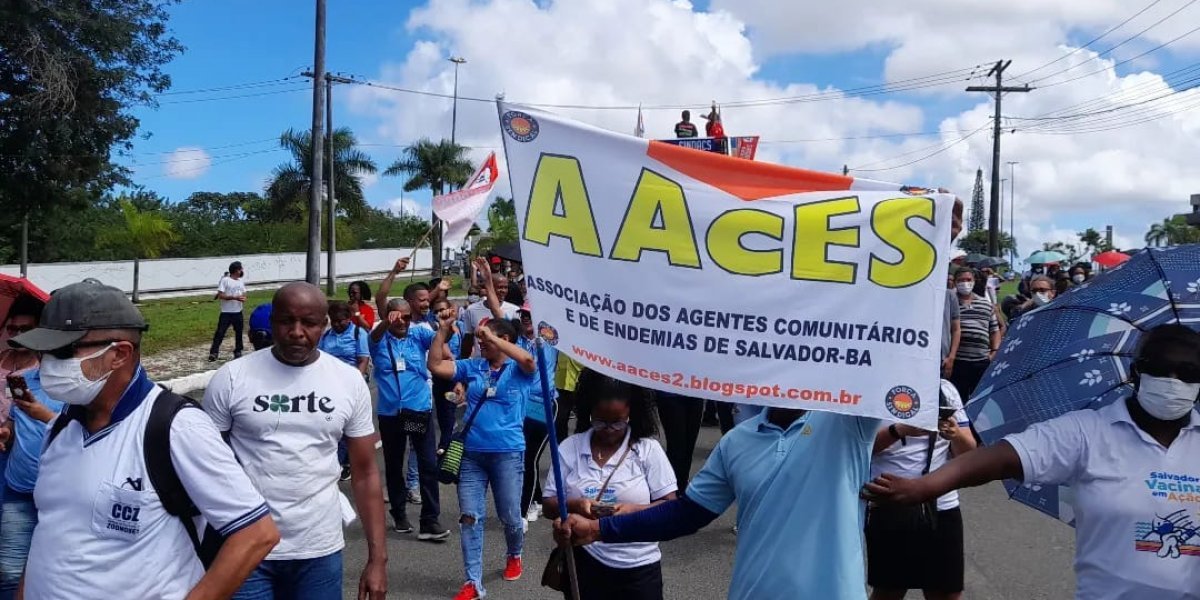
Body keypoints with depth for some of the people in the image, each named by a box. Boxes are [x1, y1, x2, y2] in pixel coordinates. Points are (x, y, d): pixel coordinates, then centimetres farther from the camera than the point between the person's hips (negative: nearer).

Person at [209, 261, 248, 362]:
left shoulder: (241, 282, 9)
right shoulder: (225, 280, -10)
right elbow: (220, 295, -14)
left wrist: (243, 299, -9)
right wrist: (234, 297, -21)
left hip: (238, 312, 5)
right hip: (226, 313, -5)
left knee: (239, 332, 10)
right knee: (220, 332, -4)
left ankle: (238, 352, 22)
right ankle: (213, 353, 2)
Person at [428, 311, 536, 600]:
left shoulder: (519, 370, -3)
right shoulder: (472, 367, 8)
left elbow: (528, 360, -26)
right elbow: (435, 366, 4)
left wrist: (492, 337, -23)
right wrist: (443, 330, -4)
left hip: (508, 453, -3)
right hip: (472, 452, 3)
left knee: (510, 516, 10)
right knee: (470, 518, 2)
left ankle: (514, 555, 42)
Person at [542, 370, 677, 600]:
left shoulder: (648, 449, -5)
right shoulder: (569, 448, -1)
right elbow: (549, 506, 1)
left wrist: (634, 510, -22)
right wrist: (575, 505, -20)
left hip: (638, 568, -1)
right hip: (584, 564, 1)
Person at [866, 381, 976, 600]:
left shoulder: (946, 389, 7)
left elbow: (968, 453, 7)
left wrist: (956, 435, -16)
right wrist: (899, 431, -28)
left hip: (941, 507, 3)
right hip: (890, 508, -3)